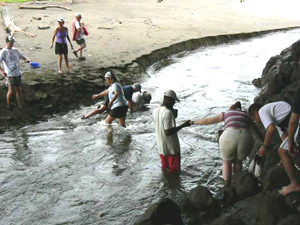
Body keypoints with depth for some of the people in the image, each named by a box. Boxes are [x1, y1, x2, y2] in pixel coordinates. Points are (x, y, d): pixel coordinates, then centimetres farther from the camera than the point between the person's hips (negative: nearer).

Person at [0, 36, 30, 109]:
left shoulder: (15, 50, 9)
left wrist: (27, 59, -7)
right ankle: (8, 104, 21)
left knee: (19, 90, 9)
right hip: (10, 74, -5)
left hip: (18, 73, 5)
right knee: (11, 91, -1)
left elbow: (22, 56, 17)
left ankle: (20, 105, 21)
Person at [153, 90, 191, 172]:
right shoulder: (168, 113, -25)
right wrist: (183, 125, -21)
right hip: (171, 147, -7)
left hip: (161, 146, 8)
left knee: (165, 168, 22)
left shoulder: (155, 111, 1)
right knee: (174, 170, 9)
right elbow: (168, 132, -27)